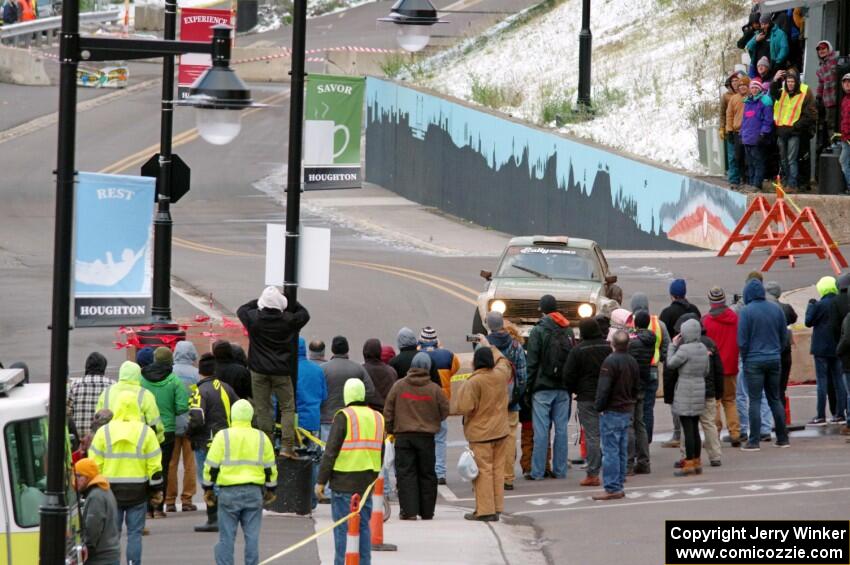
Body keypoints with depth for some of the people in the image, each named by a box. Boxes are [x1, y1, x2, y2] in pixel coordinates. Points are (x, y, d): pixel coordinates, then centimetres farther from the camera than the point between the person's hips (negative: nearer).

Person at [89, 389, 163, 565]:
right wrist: (156, 491, 8)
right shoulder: (146, 432, -3)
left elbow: (95, 465, -1)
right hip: (137, 491, 0)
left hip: (110, 491, 0)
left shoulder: (104, 432, -2)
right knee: (134, 533, 4)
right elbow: (155, 466, -1)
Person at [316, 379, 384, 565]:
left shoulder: (344, 417, -8)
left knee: (343, 528, -2)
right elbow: (381, 452, 17)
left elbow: (331, 452, -10)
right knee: (364, 526, 11)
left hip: (344, 480, -6)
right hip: (367, 481, 6)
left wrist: (321, 481, -7)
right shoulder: (377, 418, 11)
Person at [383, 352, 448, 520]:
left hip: (403, 436, -1)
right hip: (426, 437, 1)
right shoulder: (434, 389, -6)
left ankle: (409, 511, -7)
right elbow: (445, 411, 3)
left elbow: (388, 411, 1)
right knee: (427, 474, 11)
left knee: (405, 473, 2)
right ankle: (427, 511, 16)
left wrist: (390, 430, 12)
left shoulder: (399, 386, -3)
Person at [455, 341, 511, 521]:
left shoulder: (474, 382, -19)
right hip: (501, 432, 6)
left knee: (483, 471, -3)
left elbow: (464, 407, -21)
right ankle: (497, 508, 16)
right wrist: (488, 346, 34)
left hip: (480, 434, -6)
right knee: (498, 469, 12)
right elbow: (502, 360, 24)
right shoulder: (501, 375, -1)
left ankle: (484, 510, -3)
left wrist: (463, 389, -3)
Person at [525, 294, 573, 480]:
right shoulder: (568, 331, 10)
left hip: (543, 388, -5)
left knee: (541, 430, -4)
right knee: (561, 428, 8)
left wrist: (528, 387, -4)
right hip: (563, 388, 5)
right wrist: (570, 385, 16)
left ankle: (537, 472, -3)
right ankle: (560, 470, 10)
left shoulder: (538, 331, -8)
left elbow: (532, 362, -10)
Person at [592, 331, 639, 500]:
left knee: (610, 450, -6)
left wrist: (599, 407, -8)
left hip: (611, 412, -8)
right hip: (627, 412, 8)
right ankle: (618, 486, 16)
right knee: (622, 451, 12)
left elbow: (604, 388, -19)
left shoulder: (610, 361, -17)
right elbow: (636, 387, 16)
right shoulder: (633, 362, 8)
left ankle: (612, 488, -8)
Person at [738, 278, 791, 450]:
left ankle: (754, 441, -4)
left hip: (754, 362, -5)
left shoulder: (746, 311, -11)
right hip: (774, 360, 5)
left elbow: (742, 340, -10)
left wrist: (745, 359, 4)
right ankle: (782, 438, 15)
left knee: (754, 401, -2)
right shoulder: (776, 310, 5)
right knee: (775, 399, 14)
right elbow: (784, 336, 10)